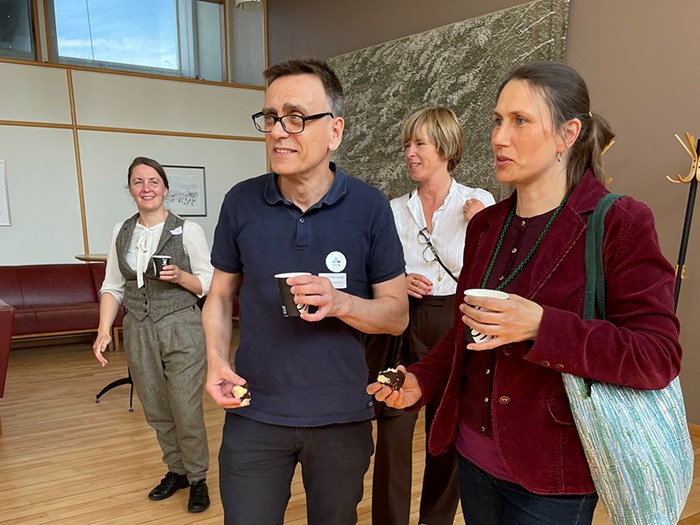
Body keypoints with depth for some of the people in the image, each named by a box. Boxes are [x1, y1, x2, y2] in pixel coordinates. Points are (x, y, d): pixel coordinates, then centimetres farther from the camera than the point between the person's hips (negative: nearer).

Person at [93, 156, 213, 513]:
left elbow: (210, 284, -4)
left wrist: (180, 277, -22)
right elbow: (112, 286, 8)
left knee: (186, 410, 1)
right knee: (156, 411, 14)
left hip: (181, 329, -4)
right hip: (138, 332, 5)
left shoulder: (187, 230, -7)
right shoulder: (121, 232, 6)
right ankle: (177, 470, 36)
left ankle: (198, 478, 23)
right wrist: (104, 330, -2)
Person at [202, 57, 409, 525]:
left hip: (342, 417, 0)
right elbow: (221, 294, 7)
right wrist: (216, 360, -9)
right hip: (254, 414, 1)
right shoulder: (241, 202, -6)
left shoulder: (370, 207, -10)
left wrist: (340, 303, -24)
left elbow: (397, 315, -5)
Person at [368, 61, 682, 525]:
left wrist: (542, 328, -29)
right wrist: (423, 380, -3)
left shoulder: (620, 224, -13)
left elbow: (659, 357, -18)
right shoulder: (485, 225, 3)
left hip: (552, 478, -5)